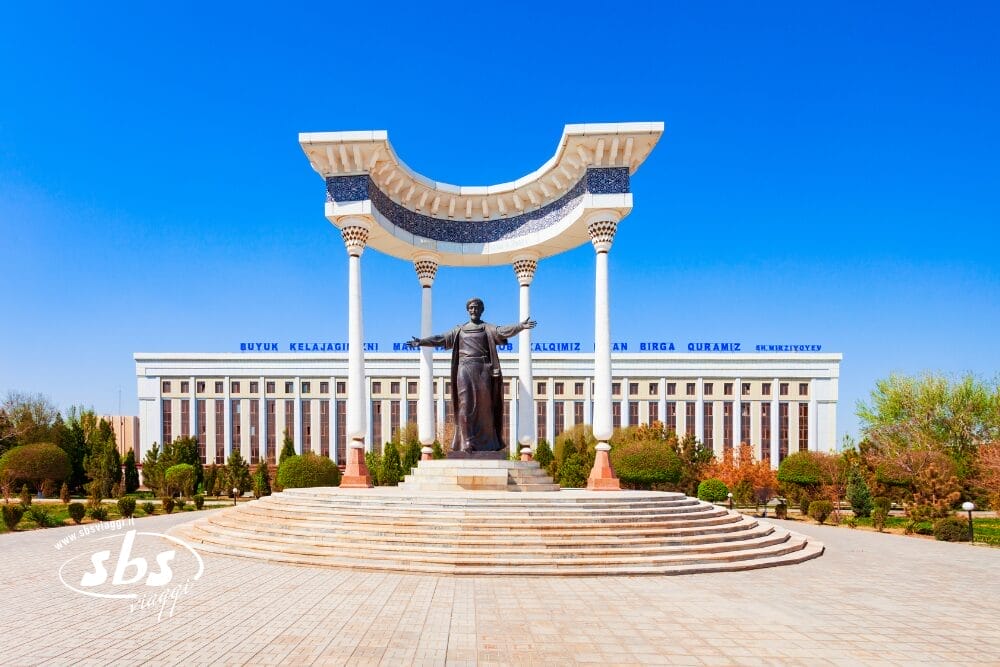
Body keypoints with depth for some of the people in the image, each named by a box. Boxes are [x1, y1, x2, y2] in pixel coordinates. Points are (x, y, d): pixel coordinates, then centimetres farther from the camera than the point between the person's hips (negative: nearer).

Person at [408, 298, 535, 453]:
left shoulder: (488, 328, 10)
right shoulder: (459, 330, 17)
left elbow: (503, 331, -8)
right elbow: (441, 339, 14)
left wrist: (521, 326, -25)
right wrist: (421, 342, 6)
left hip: (483, 370, -1)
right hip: (465, 370, 1)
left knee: (484, 405, -3)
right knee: (466, 405, -7)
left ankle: (486, 442, 1)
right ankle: (467, 442, -9)